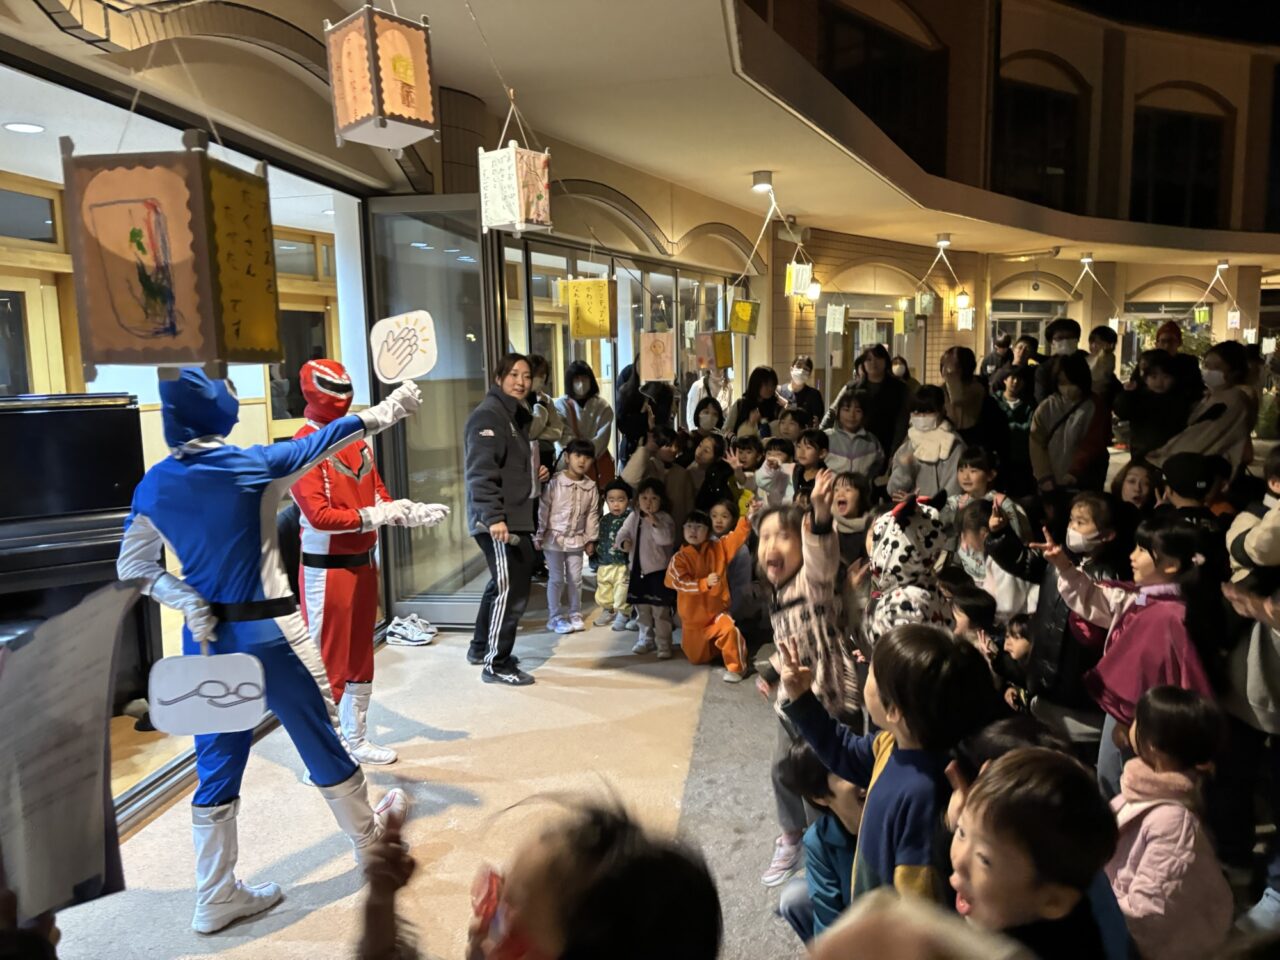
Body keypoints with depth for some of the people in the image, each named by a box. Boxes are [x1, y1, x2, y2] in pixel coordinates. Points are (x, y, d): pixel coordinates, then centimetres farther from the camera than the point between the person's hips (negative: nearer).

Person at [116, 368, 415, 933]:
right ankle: (369, 836, 35)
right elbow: (332, 436, 1)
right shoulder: (254, 465, -12)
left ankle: (216, 899, 25)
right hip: (268, 633, -5)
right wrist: (391, 408, 14)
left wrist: (186, 600, -1)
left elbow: (132, 567, 7)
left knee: (217, 767, 15)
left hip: (206, 639, 5)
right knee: (322, 740, 14)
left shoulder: (154, 486, 1)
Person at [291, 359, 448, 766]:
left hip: (364, 561, 9)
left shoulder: (357, 442, 10)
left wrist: (412, 512, -6)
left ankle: (356, 739, 34)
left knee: (360, 654, 18)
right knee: (326, 660, -4)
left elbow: (380, 498, 10)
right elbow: (319, 515, -21)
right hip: (326, 568, -8)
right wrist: (372, 517, -23)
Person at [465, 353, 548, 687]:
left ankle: (481, 647, 33)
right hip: (498, 521, -10)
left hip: (517, 517, 10)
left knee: (502, 584, 19)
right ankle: (497, 664, 3)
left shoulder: (518, 415, 18)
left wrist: (537, 473, 10)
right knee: (512, 588, -8)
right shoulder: (488, 415, -12)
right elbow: (481, 471, -22)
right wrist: (494, 517, -30)